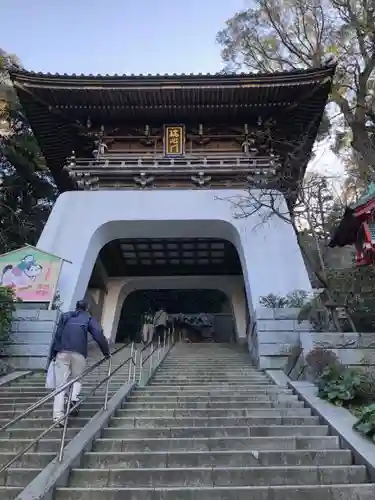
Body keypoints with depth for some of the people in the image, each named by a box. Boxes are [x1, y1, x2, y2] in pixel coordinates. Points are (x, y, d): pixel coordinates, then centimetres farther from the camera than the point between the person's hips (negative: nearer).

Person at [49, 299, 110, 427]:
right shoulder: (88, 319, 14)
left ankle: (58, 416, -7)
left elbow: (57, 335, 13)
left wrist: (52, 354, 13)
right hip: (79, 353, -1)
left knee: (60, 385, 2)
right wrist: (106, 352, 11)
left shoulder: (65, 316, 21)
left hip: (62, 352, 1)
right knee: (77, 379, 19)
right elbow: (99, 336, 3)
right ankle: (74, 398, -8)